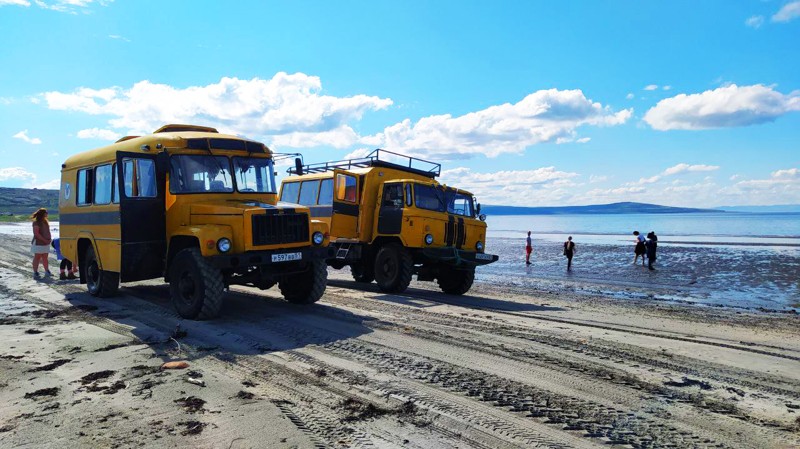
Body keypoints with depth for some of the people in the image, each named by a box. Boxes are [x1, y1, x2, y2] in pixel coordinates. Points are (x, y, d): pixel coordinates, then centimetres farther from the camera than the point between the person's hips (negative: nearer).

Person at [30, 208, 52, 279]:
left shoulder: (45, 222, 13)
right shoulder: (36, 222, -12)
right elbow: (36, 233, -20)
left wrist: (49, 239, 6)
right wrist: (44, 240, -21)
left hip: (46, 244, 8)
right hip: (38, 243, -8)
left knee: (45, 257, 12)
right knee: (37, 257, -4)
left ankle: (47, 271, 17)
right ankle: (35, 272, -1)